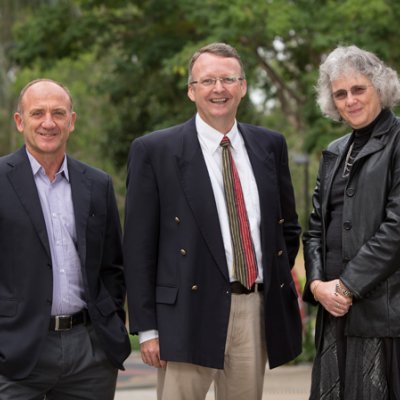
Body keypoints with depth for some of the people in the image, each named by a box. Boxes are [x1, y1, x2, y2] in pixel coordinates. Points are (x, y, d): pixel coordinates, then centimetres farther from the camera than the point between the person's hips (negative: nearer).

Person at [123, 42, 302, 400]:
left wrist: (278, 282, 12)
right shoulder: (154, 151, -1)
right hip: (190, 313, -4)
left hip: (256, 312, 4)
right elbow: (138, 246, -3)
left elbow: (288, 225, 23)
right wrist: (147, 327, -7)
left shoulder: (270, 145, 12)